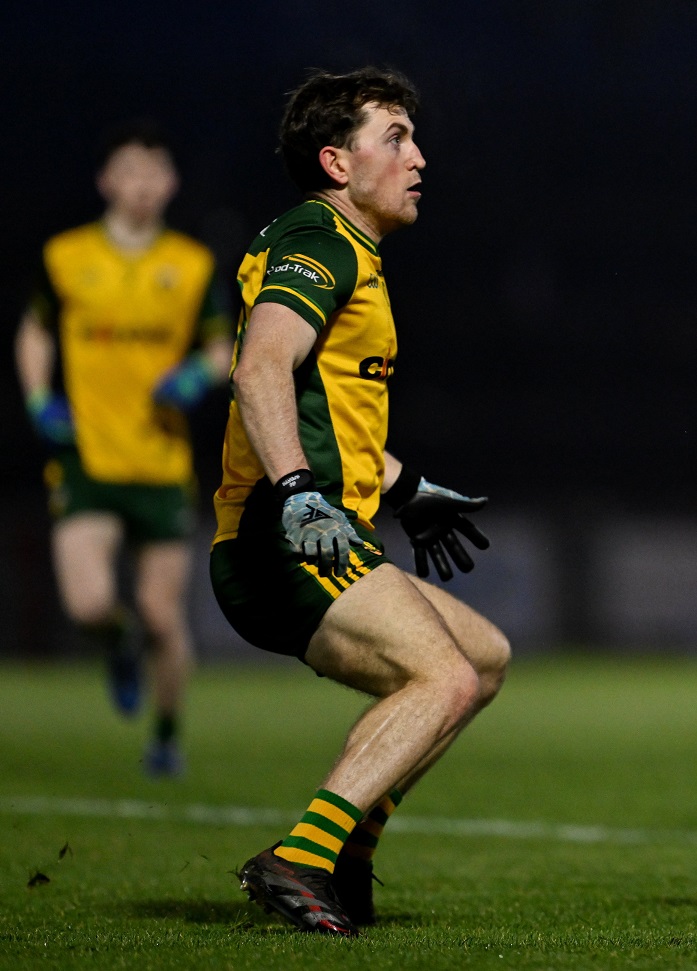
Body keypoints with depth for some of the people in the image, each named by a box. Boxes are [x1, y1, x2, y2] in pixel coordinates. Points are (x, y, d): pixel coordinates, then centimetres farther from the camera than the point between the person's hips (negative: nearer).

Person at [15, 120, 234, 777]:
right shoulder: (65, 257, 2)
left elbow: (220, 348, 13)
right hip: (85, 461, -1)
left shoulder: (193, 267, 4)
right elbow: (35, 333, 16)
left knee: (163, 618, 1)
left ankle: (167, 734, 27)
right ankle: (121, 645, 21)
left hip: (164, 467, 1)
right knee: (90, 605, -17)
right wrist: (40, 399, 0)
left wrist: (199, 374, -9)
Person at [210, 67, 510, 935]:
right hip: (286, 543, -11)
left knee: (485, 655, 16)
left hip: (317, 540, 11)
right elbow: (260, 369, -25)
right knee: (447, 679, -23)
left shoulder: (349, 255, 26)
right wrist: (298, 493, -37)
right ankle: (300, 863, -30)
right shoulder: (317, 244, -7)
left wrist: (406, 489, 47)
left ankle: (341, 855, 8)